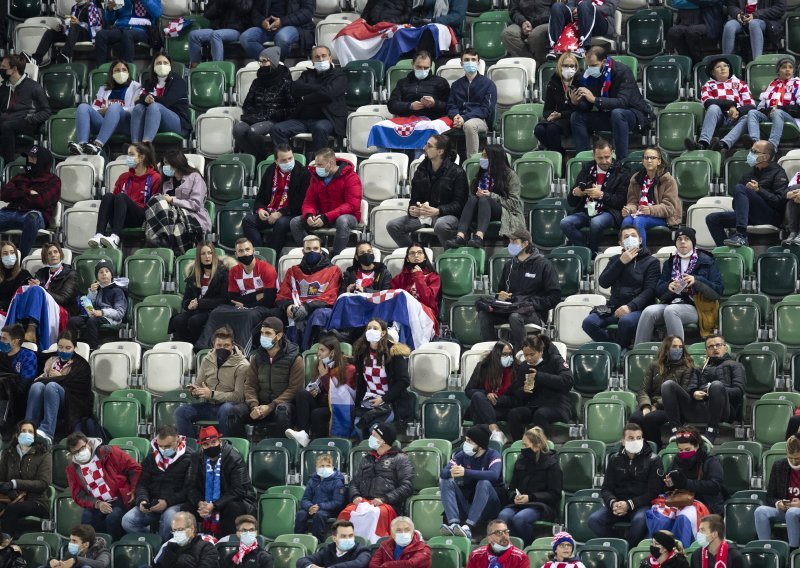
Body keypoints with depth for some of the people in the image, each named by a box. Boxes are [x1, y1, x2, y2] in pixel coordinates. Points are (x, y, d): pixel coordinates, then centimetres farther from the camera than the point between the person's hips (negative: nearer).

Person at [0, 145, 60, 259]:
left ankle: (22, 257, -40)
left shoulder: (52, 180, 13)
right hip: (12, 213, 5)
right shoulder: (20, 177, 29)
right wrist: (28, 193, 1)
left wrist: (19, 195, 8)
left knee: (33, 216, -42)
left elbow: (41, 201, -4)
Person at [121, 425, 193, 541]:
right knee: (127, 521, -20)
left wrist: (168, 502, -20)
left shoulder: (189, 458, -2)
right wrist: (142, 500, -8)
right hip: (151, 503, 5)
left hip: (176, 504, -5)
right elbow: (142, 484, 14)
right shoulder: (151, 458, 15)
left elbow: (189, 489, -8)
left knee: (169, 518, -38)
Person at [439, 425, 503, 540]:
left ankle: (468, 527, -44)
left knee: (484, 483, -32)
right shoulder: (462, 455, 4)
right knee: (446, 481, -16)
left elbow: (494, 475, -29)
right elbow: (443, 472, -7)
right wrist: (451, 473, -33)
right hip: (467, 501, 4)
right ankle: (453, 523, -36)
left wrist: (466, 472, -40)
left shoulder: (493, 455, -8)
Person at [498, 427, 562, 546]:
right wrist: (514, 496, -5)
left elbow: (554, 495, -3)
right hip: (519, 504, 5)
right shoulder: (521, 461, 17)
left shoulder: (551, 464, 1)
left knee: (519, 518, -36)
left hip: (542, 506, -5)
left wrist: (530, 497, -14)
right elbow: (511, 488, 21)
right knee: (503, 516, -30)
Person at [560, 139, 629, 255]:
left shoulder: (621, 172, 3)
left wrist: (601, 195, -20)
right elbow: (571, 202, 18)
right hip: (586, 212, 4)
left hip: (609, 212, -4)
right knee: (565, 223, -24)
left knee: (596, 223, -38)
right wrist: (574, 193, -7)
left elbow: (622, 200, -7)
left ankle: (591, 252, -14)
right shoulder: (586, 169, 16)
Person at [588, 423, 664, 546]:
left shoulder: (653, 460, 3)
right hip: (617, 502, 3)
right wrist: (613, 503, -15)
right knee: (594, 519, -24)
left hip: (642, 505, -3)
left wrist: (629, 504, -16)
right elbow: (606, 489, 10)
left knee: (640, 519, -38)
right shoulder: (615, 459, 14)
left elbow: (653, 492, -4)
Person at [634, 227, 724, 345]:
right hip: (670, 303, 4)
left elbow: (718, 290, 1)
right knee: (648, 311, -28)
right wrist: (668, 287, -7)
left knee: (670, 310, -37)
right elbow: (658, 291, 17)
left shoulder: (706, 262, 10)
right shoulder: (670, 263, 23)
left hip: (694, 307, -4)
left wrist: (696, 281, -15)